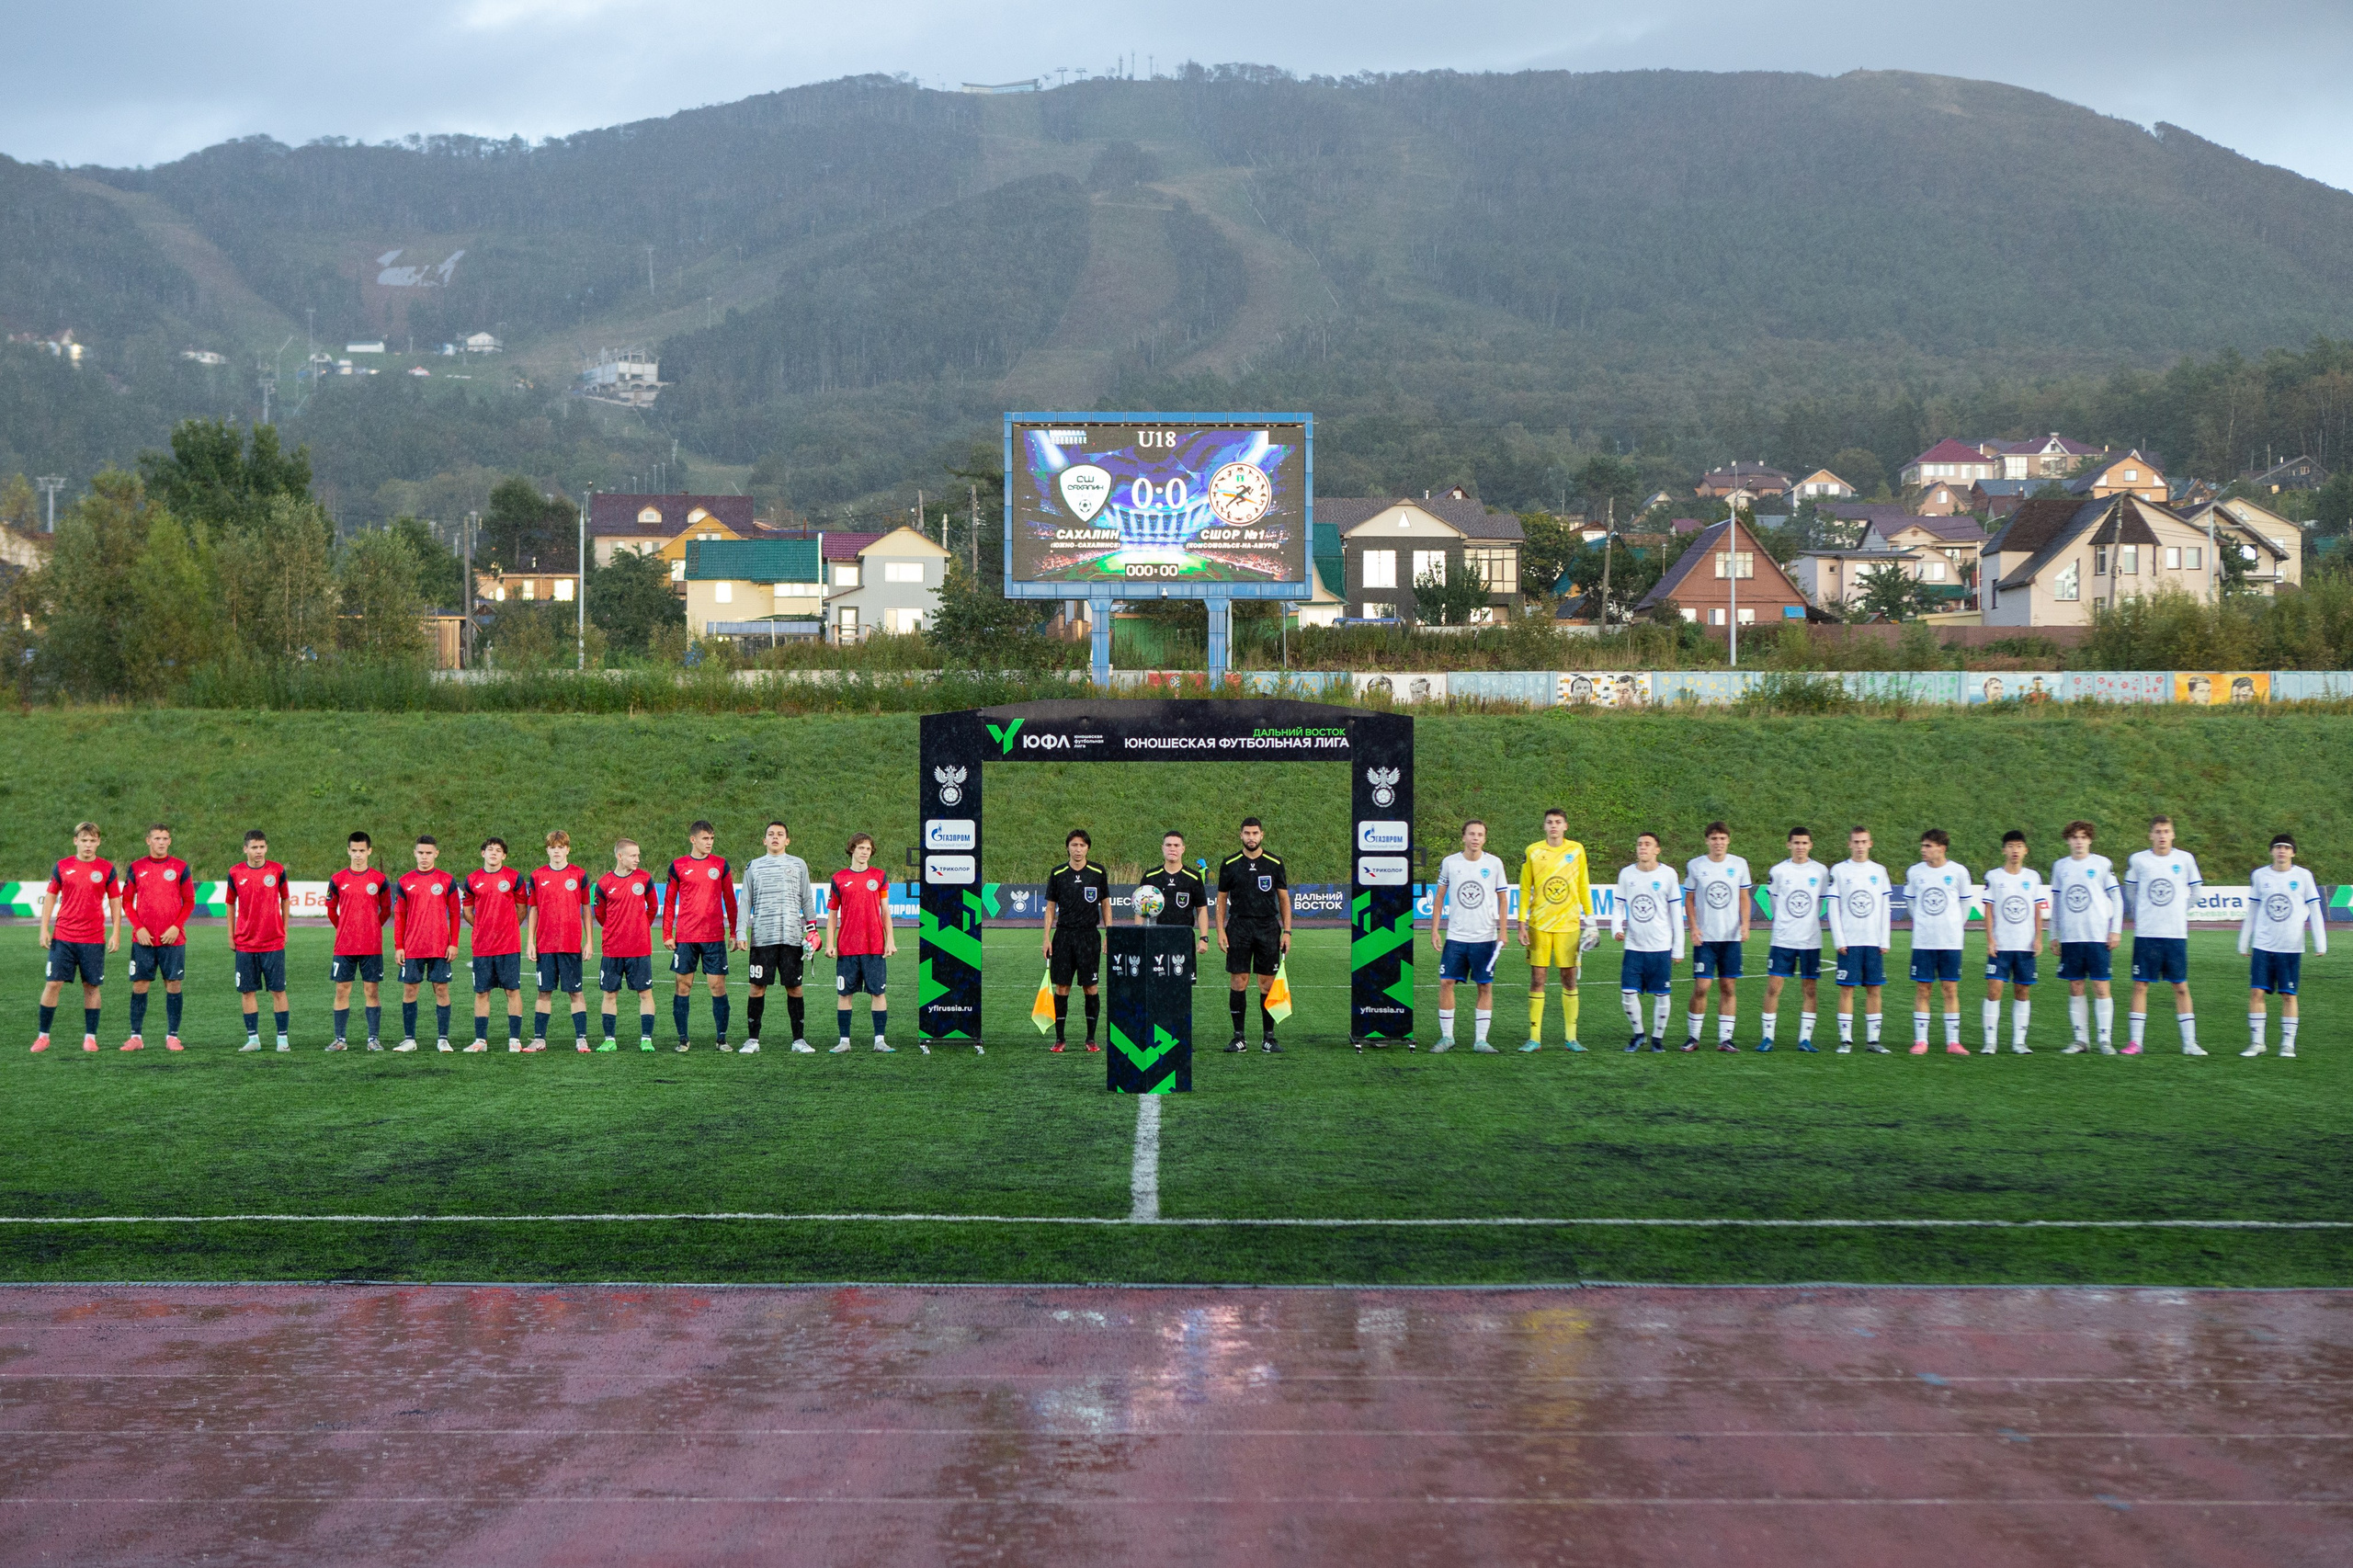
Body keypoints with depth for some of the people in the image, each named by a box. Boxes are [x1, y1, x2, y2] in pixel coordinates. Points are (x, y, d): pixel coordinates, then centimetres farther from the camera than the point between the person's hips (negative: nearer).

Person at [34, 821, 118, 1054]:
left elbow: (115, 901, 7)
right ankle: (43, 1036, 5)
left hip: (94, 939, 0)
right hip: (62, 937, 0)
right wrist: (44, 929, 2)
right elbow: (50, 897, 10)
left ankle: (90, 1037, 10)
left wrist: (116, 933, 0)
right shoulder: (62, 867, 5)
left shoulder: (107, 869, 3)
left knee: (91, 986, 2)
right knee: (53, 983, -3)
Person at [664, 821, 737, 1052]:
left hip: (715, 937, 0)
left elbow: (730, 900, 12)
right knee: (683, 986, 1)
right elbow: (669, 901, 8)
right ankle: (682, 1039, 9)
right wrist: (667, 934, 2)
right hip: (685, 936, 0)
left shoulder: (720, 865, 7)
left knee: (718, 986, -2)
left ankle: (722, 1039, 4)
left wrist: (734, 932, 8)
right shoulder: (678, 866, 4)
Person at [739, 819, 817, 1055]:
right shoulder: (754, 867, 12)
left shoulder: (798, 865, 11)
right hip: (762, 936, 0)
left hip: (792, 936, 0)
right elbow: (745, 901, 11)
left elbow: (807, 900, 14)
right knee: (758, 987, -2)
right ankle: (752, 1040, 4)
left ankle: (799, 1039, 7)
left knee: (794, 987, 0)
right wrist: (741, 933, 3)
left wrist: (812, 929, 5)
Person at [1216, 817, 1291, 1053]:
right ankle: (1239, 1037, 3)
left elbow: (1284, 899, 9)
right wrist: (1220, 931, 0)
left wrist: (1287, 931, 1)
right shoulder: (1230, 864, 5)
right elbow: (1221, 899, 9)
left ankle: (1268, 1037, 7)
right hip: (1238, 927, 0)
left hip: (1268, 927, 0)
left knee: (1268, 983, 0)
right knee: (1238, 982, -3)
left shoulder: (1274, 864, 5)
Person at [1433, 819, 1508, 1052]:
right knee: (1446, 982, -5)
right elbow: (1439, 897, 9)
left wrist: (1503, 931, 1)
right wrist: (1435, 930, 3)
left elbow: (1502, 899, 8)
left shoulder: (1494, 864, 1)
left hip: (1485, 937, 0)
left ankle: (1480, 1040, 6)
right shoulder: (1449, 863, 2)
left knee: (1486, 987, 0)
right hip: (1455, 936, 0)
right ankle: (1447, 1037, 6)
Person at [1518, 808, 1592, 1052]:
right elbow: (1525, 890, 5)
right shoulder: (1532, 851, 2)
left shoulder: (1577, 850, 5)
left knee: (1569, 979, 2)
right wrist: (1522, 924, -1)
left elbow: (1583, 886, 10)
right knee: (1537, 979, -1)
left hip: (1569, 924, 1)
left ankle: (1571, 1038, 8)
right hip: (1539, 925, -1)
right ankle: (1535, 1038, 2)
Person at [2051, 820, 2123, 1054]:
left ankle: (2105, 1039, -1)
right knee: (2075, 987, 4)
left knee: (2101, 986, -5)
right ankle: (2080, 1039, 10)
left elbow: (2116, 897, 4)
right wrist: (2053, 935, 14)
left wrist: (2116, 930, -4)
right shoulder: (2060, 866, 12)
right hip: (2070, 937, 3)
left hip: (2098, 936, -3)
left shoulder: (2102, 864, 3)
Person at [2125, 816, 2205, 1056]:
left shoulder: (2185, 859, 2)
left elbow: (2195, 891, 15)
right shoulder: (2137, 860, 2)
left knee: (2181, 987, 2)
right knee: (2140, 985, 0)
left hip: (2176, 934, 0)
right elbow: (2130, 891, 17)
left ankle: (2189, 1042, 7)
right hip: (2145, 933, 0)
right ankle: (2135, 1042, 5)